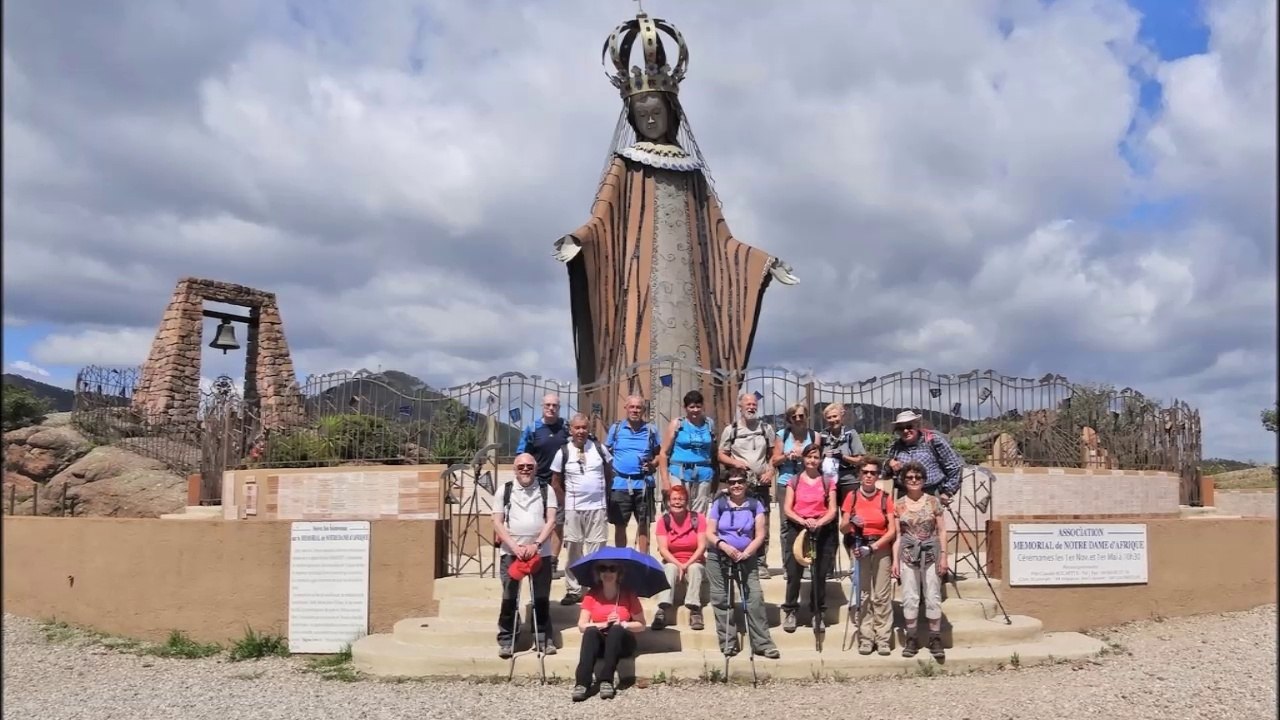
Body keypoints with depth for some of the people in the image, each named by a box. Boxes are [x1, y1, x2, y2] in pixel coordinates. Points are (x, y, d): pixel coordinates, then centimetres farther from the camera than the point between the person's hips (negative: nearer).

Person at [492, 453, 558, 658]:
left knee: (542, 598, 5)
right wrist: (515, 546, -11)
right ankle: (506, 641, 9)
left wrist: (536, 544, -15)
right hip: (511, 552, 0)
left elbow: (551, 520, -3)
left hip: (540, 552, 0)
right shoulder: (505, 490, 3)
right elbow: (497, 522, 0)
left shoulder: (546, 491, 4)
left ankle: (544, 639, 15)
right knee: (509, 598, -1)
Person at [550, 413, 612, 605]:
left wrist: (604, 494, 10)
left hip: (597, 507, 1)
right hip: (573, 509, -1)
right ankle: (573, 590, 10)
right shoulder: (563, 452, -2)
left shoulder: (599, 448, 2)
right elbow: (556, 482, 5)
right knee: (574, 549, 3)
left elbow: (608, 473, 14)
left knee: (596, 550, 2)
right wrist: (565, 504, 2)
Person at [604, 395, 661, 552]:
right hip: (620, 483, 0)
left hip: (643, 483, 0)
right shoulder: (616, 428, 5)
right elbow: (606, 454, 8)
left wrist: (653, 464, -8)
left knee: (644, 524, 6)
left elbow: (658, 454, 13)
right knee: (620, 525, 7)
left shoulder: (651, 430, 6)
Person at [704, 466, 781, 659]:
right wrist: (725, 546, -20)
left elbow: (760, 535, -2)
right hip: (718, 557, 1)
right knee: (721, 599, 0)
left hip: (746, 558, 0)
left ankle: (762, 643, -6)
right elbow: (709, 533, -2)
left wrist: (746, 553, -18)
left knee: (755, 596, -10)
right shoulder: (719, 504, 2)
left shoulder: (755, 505, 2)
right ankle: (728, 643, 8)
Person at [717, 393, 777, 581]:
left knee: (762, 526, 1)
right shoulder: (731, 430, 5)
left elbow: (774, 454, 13)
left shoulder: (766, 428, 10)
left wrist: (771, 471, -4)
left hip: (761, 484, 1)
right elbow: (721, 455, 6)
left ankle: (761, 564, 7)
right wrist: (734, 462, -13)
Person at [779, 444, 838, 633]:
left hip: (822, 530, 0)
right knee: (793, 572, -5)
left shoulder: (828, 482, 8)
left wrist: (819, 522, -17)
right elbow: (787, 509, 1)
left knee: (819, 574, 0)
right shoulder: (794, 481, 7)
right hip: (797, 528, 0)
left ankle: (818, 613, 13)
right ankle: (790, 611, 8)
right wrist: (803, 520, -17)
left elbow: (832, 510, 2)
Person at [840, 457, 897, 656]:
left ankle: (883, 639, 2)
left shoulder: (885, 498, 2)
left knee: (882, 596, -3)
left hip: (882, 549, 0)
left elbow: (892, 531, -3)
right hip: (859, 550, 1)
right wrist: (851, 523, -19)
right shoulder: (852, 496, 4)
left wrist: (873, 546, -14)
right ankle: (866, 639, 3)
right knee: (863, 596, -1)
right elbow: (842, 528, 3)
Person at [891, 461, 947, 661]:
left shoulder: (933, 501, 3)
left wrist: (943, 556, -2)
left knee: (933, 597, -1)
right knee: (909, 597, 2)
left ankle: (935, 639, 7)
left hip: (931, 554, -1)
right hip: (908, 555, 1)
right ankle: (911, 639, 10)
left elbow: (940, 531, 4)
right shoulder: (898, 505, 5)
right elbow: (897, 535, 6)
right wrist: (895, 561, 1)